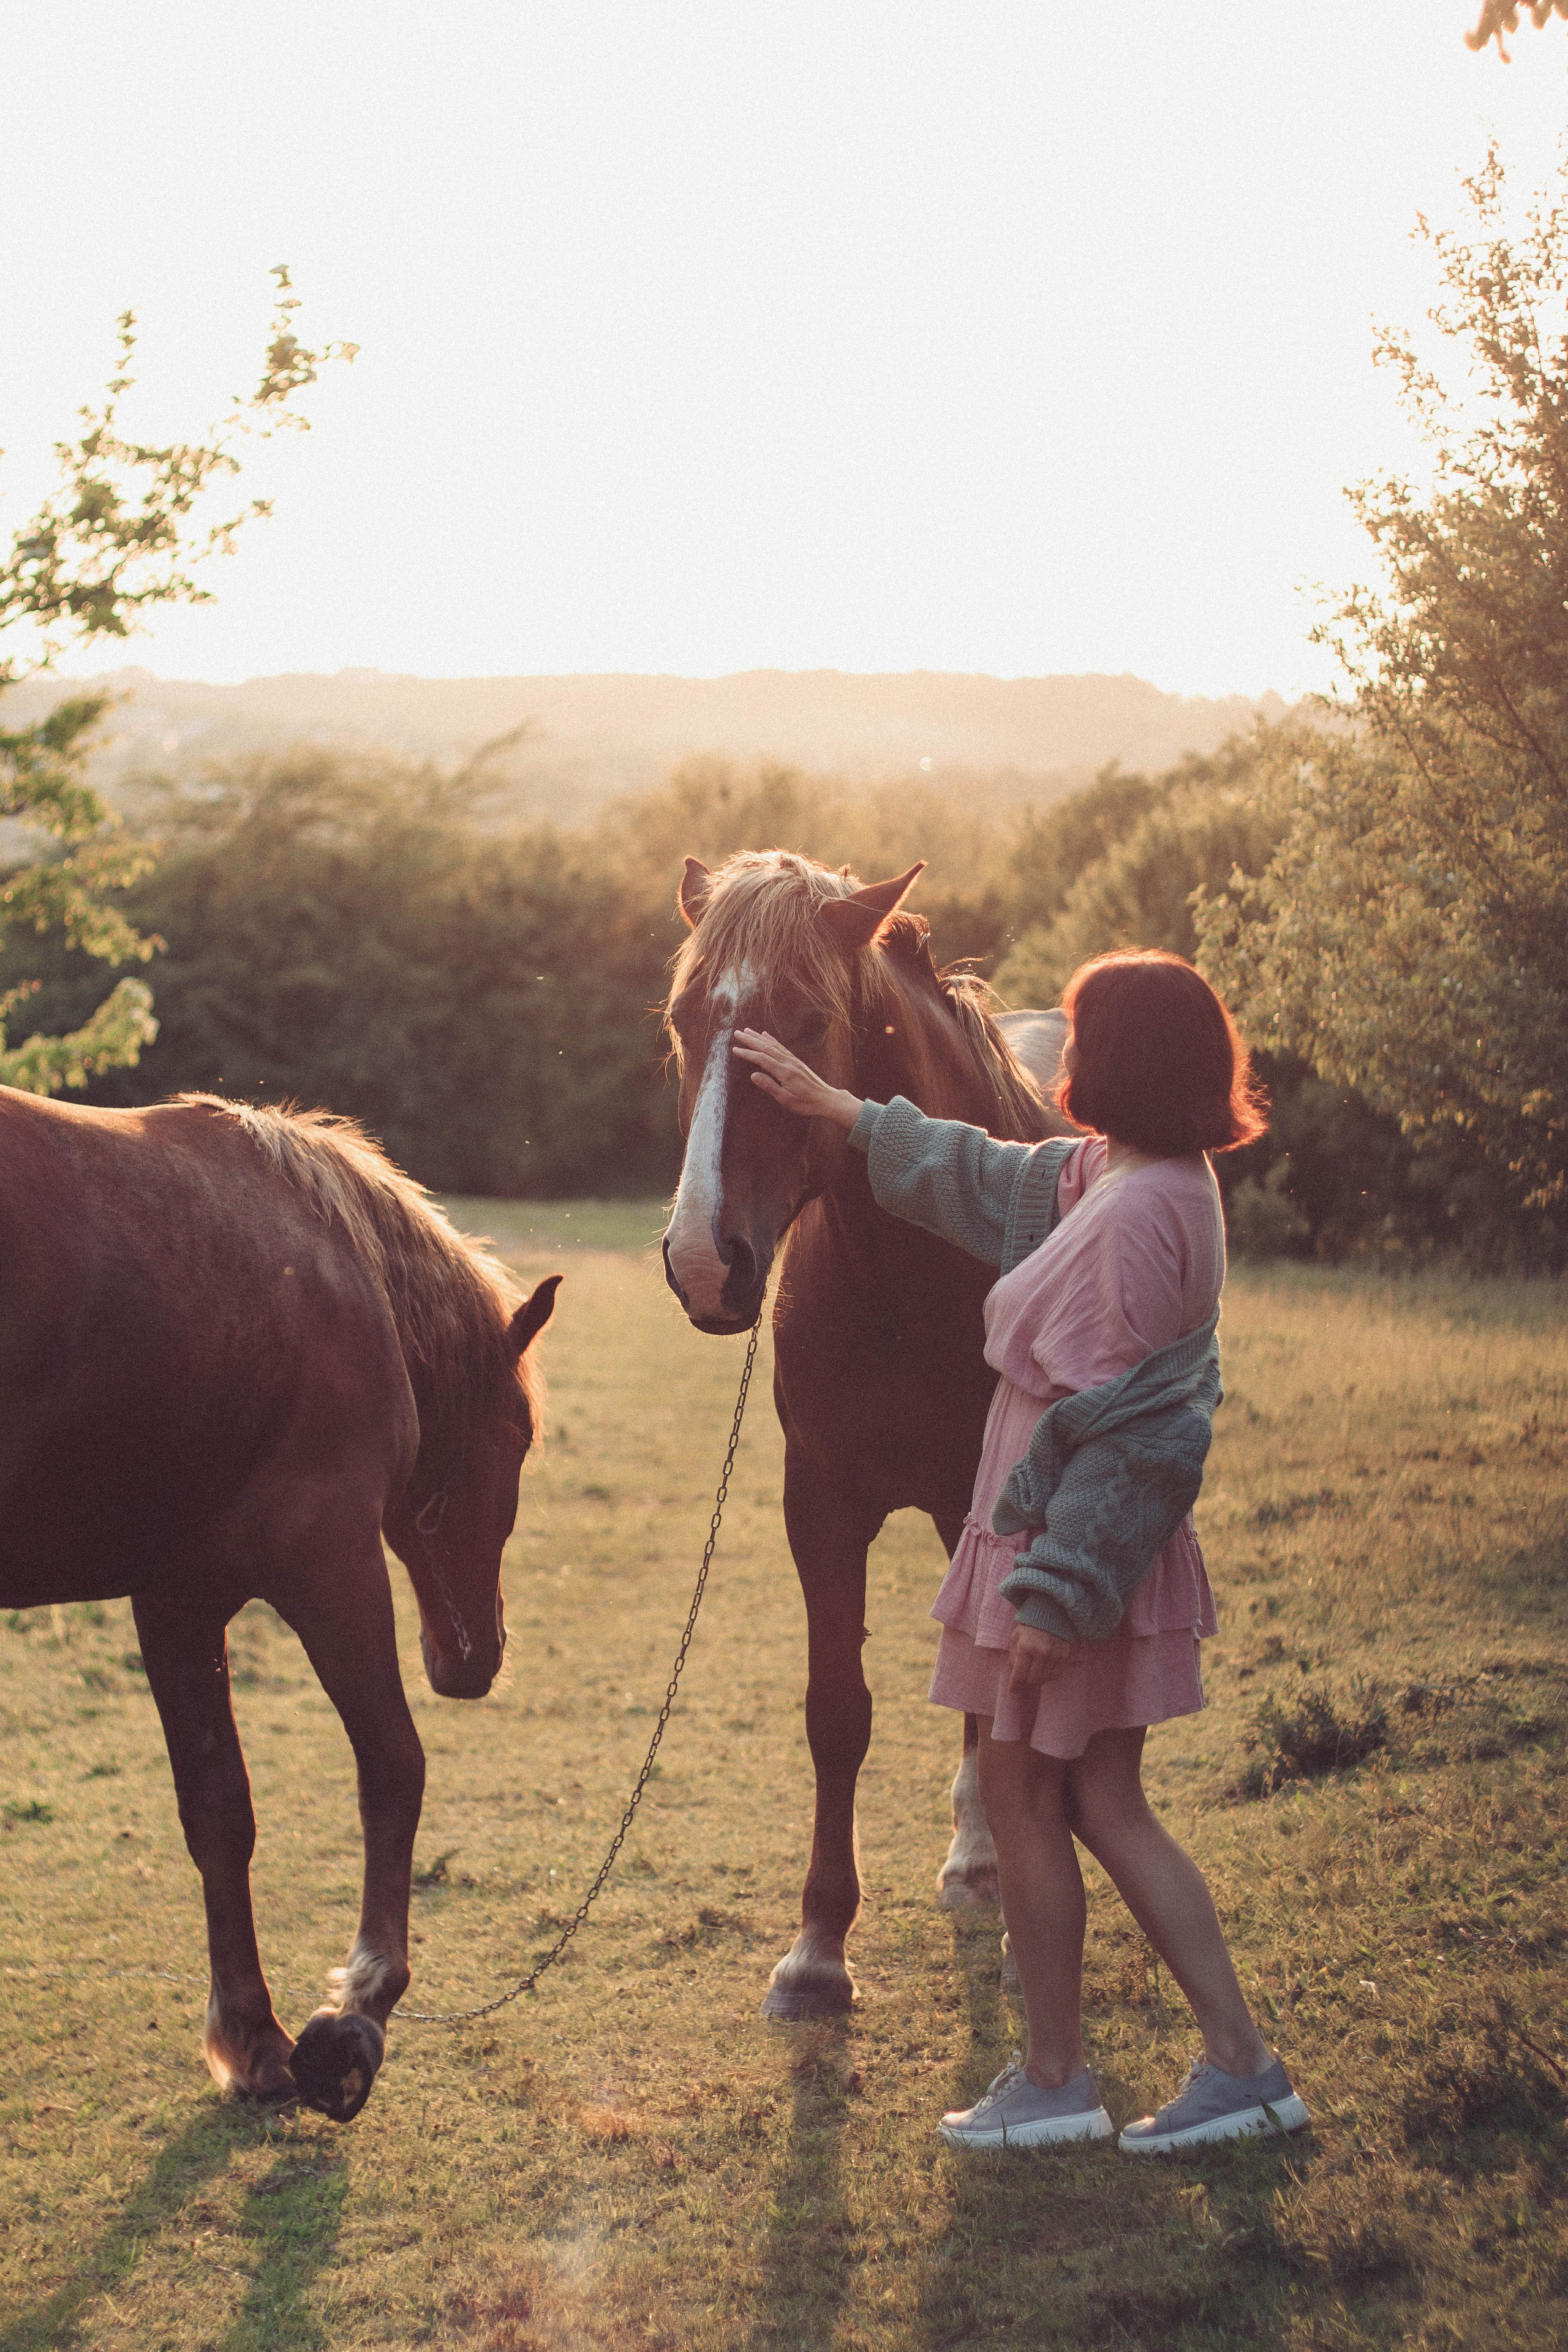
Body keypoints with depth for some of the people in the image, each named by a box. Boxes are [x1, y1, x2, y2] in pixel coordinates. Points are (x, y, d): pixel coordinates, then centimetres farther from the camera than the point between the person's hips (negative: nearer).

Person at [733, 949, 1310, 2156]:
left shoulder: (1140, 1210, -22)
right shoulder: (1116, 1176, 8)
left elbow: (1117, 1426, -24)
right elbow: (987, 1178, 26)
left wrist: (1055, 1592, -21)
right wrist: (836, 1107, 32)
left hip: (1069, 1546, -9)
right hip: (1089, 1548, 9)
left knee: (1023, 1797, 5)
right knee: (1104, 1806, 13)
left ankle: (1056, 2079, 16)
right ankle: (1243, 2062, 13)